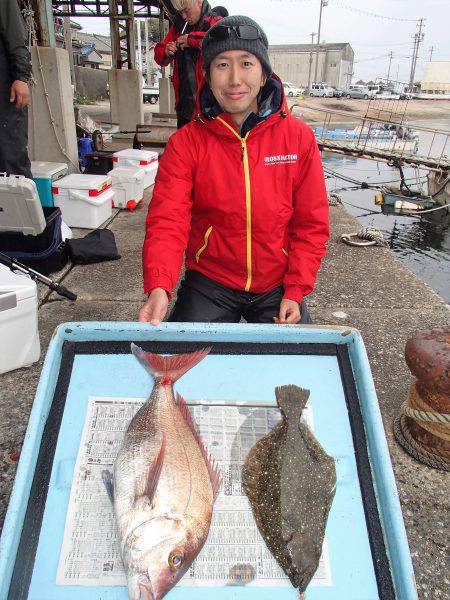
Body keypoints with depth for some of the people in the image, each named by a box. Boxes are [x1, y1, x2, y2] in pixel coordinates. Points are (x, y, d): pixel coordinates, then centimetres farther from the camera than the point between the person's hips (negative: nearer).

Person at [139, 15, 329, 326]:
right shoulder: (185, 143, -7)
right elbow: (167, 220, -16)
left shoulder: (298, 137, -5)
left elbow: (312, 224, -2)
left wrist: (295, 291, -10)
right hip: (209, 281, 0)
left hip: (277, 285, 1)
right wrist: (158, 287, -33)